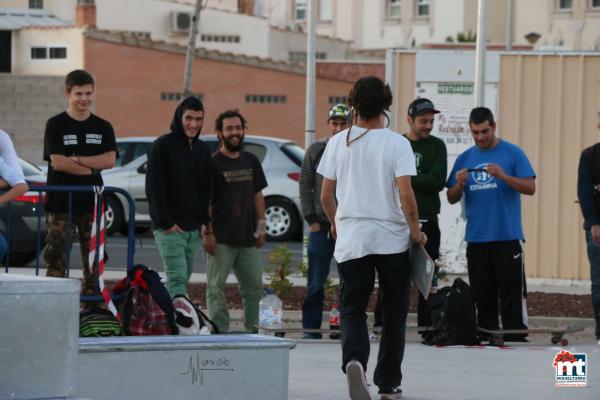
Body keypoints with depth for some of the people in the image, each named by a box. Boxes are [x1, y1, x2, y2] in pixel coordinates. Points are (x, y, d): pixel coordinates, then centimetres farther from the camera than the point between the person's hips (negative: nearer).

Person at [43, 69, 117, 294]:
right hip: (61, 202, -3)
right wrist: (91, 167, -9)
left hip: (92, 202, 3)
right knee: (56, 258, -7)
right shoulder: (56, 125, 0)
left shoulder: (103, 128, 10)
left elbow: (109, 160, -4)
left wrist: (76, 160, -10)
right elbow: (57, 162, -10)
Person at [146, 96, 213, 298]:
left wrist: (205, 221, 7)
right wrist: (166, 223, -15)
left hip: (194, 229, 7)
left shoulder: (202, 150, 14)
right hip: (169, 228, -7)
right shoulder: (162, 146, -6)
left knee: (183, 280, 6)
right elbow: (154, 188, -10)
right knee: (177, 278, -16)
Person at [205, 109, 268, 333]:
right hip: (221, 239, -6)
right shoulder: (213, 163, -5)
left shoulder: (251, 162, 12)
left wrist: (261, 227, 10)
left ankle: (253, 330, 15)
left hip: (247, 238, 6)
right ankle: (220, 332, -1)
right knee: (216, 288, -3)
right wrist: (206, 234, -15)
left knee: (254, 287, 8)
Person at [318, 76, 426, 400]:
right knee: (393, 311, 12)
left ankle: (354, 360, -25)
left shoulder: (338, 142, 2)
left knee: (353, 308, 4)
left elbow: (326, 194, 6)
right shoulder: (397, 144, -7)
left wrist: (335, 223, 24)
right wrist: (416, 231, -1)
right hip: (392, 238, -1)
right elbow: (405, 194, -14)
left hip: (351, 238, 2)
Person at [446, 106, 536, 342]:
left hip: (507, 237, -4)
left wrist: (503, 176, -21)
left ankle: (515, 341, -8)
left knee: (512, 296, -8)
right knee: (483, 298, 7)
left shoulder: (513, 154, 1)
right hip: (476, 240, 4)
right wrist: (459, 184, -9)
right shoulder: (465, 159, 12)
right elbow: (452, 199, 13)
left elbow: (530, 188, -7)